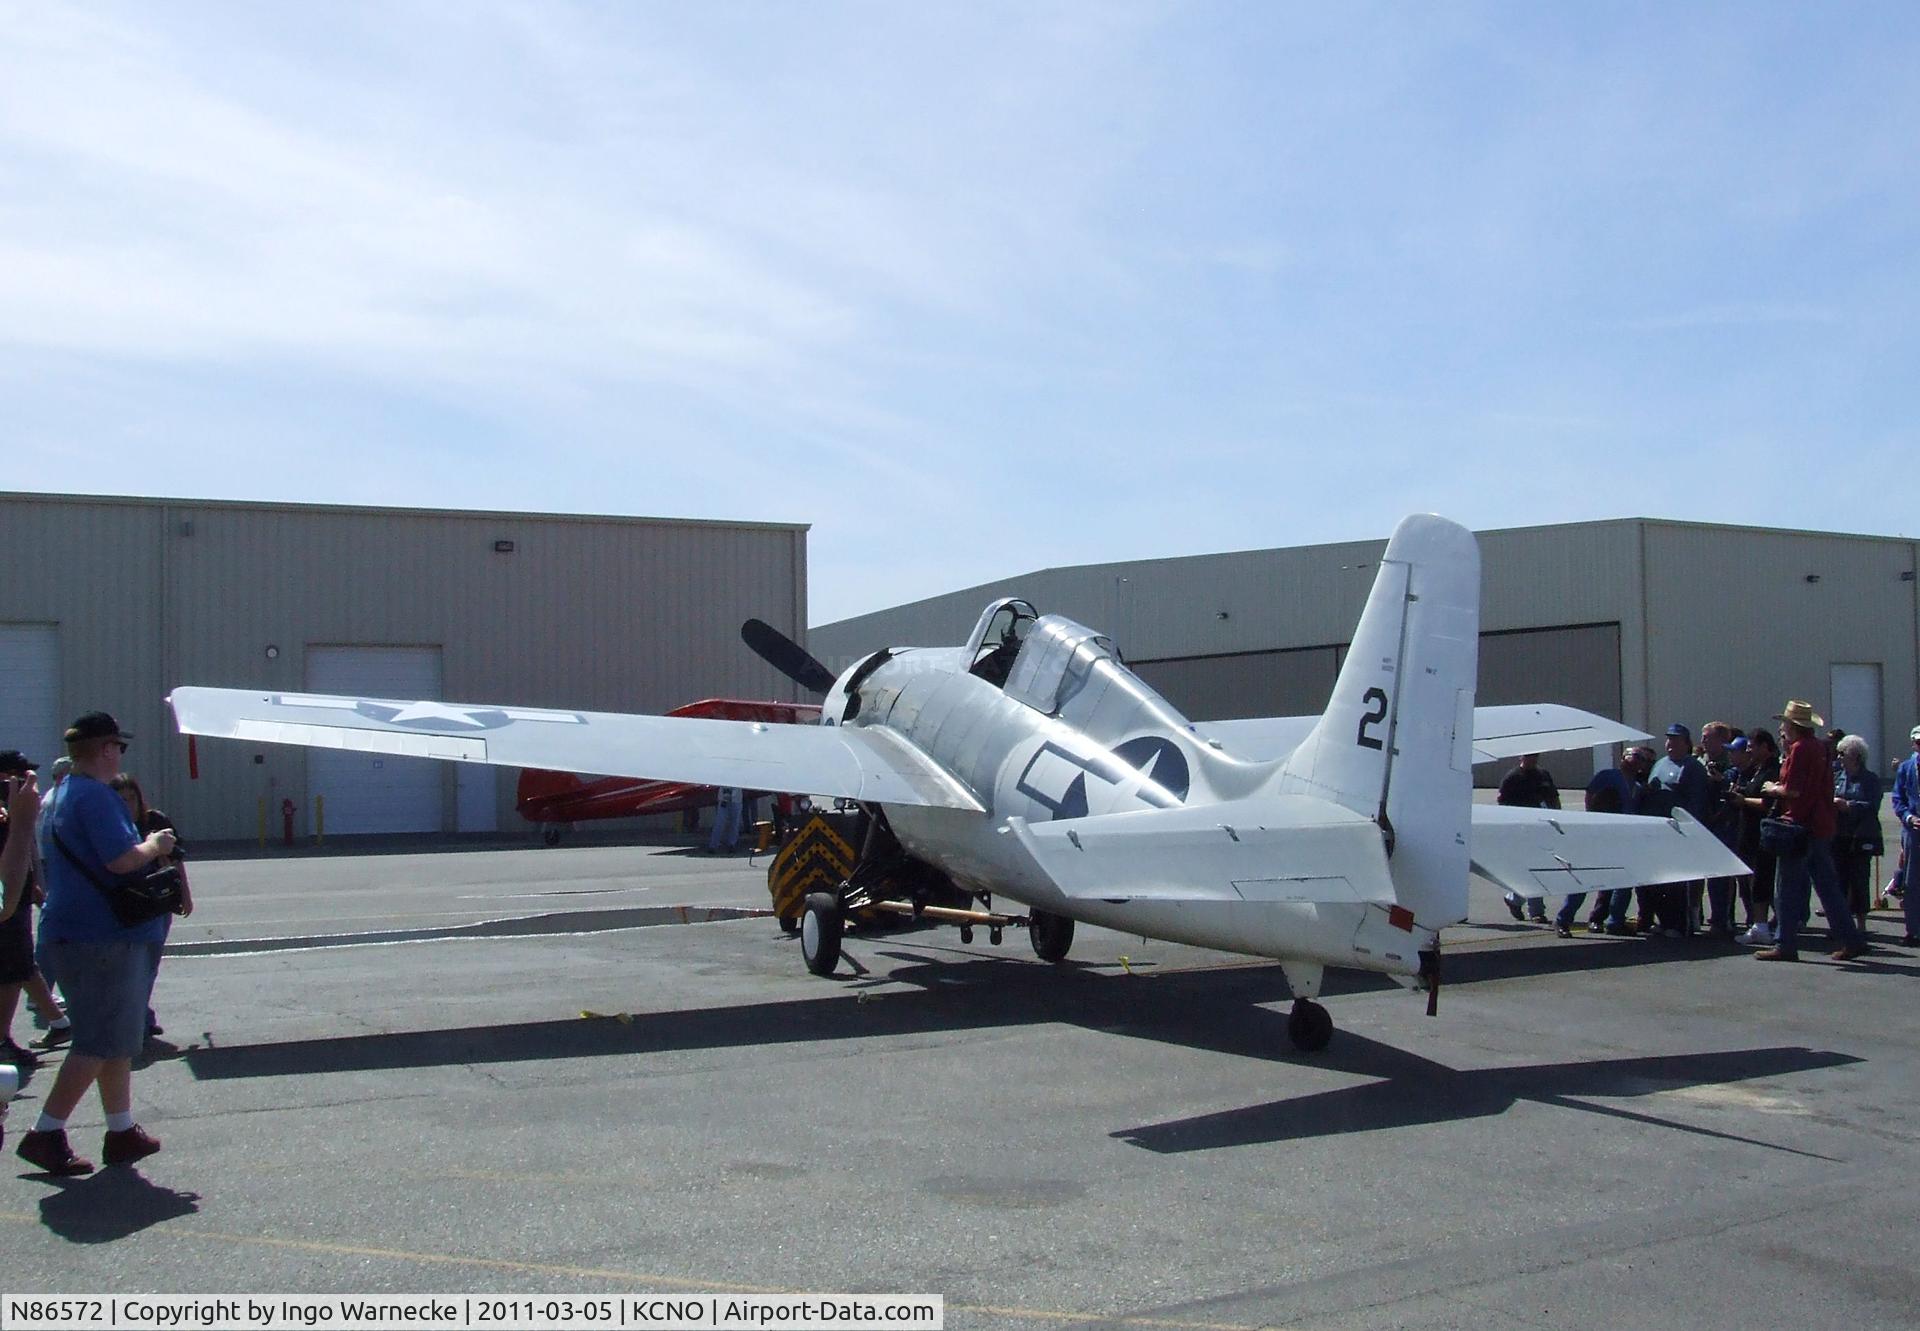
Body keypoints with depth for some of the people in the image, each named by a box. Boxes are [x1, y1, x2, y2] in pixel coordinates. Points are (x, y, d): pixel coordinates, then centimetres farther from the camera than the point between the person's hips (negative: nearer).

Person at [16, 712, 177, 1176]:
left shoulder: (56, 796, 15)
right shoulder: (95, 796, -17)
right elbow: (123, 859, -26)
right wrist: (155, 845, -6)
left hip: (70, 932, 10)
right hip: (104, 938, -10)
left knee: (116, 1038, 15)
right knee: (101, 1043, -5)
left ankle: (122, 1132, 20)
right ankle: (45, 1133, -3)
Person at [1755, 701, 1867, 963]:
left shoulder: (1800, 748, -13)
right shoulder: (1819, 747, 14)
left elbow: (1793, 790, -19)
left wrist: (1774, 788, -2)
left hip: (1801, 826, -9)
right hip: (1822, 827, 9)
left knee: (1787, 889, -2)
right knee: (1827, 886, 13)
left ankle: (1785, 944, 0)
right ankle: (1851, 939, 13)